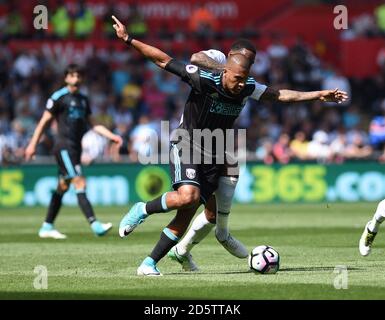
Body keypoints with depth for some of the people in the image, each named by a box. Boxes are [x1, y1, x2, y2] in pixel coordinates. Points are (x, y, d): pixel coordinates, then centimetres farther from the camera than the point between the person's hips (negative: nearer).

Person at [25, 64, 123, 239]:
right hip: (64, 146, -8)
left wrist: (112, 136, 8)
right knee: (80, 183, -16)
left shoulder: (83, 99, 16)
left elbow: (92, 124, 19)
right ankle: (95, 225, -24)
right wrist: (33, 144, -6)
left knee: (62, 188, 12)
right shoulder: (58, 97, -5)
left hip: (76, 147, 8)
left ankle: (47, 227, 20)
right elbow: (44, 121, -4)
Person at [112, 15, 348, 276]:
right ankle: (142, 210, -4)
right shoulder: (204, 80, -19)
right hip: (187, 145, -5)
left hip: (213, 157, 5)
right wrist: (128, 40, -20)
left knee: (186, 215, -2)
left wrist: (318, 95, 0)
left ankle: (150, 264, 5)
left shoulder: (247, 88, -3)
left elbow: (282, 95, 6)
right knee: (188, 196, -31)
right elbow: (163, 60, -17)